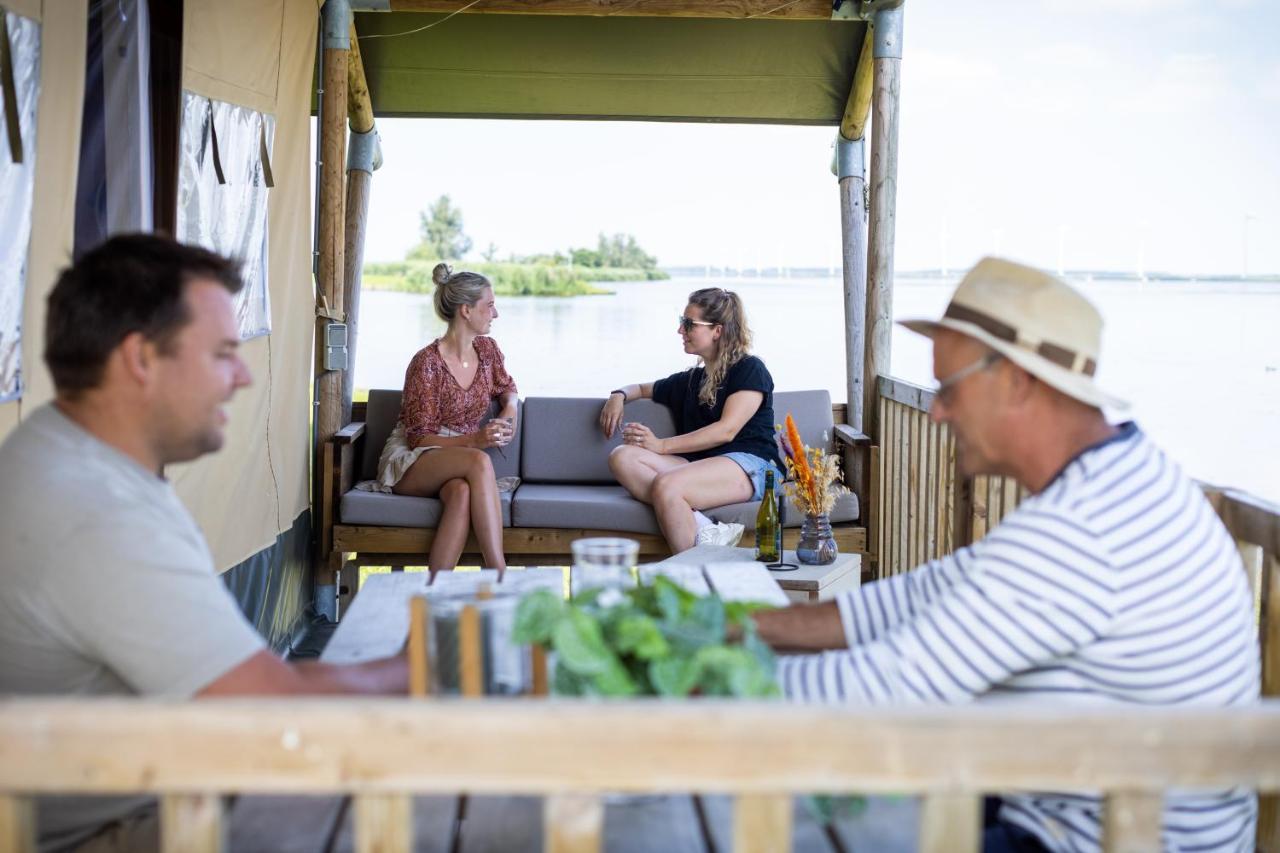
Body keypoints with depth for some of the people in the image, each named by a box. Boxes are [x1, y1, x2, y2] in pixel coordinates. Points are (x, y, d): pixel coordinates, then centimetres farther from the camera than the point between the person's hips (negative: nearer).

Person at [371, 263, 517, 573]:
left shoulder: (487, 349, 5)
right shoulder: (427, 363, -15)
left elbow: (507, 387, 27)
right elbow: (418, 437, -14)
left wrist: (509, 412, 2)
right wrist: (474, 440, -28)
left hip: (455, 467, 4)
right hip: (409, 464, -4)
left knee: (462, 491, -37)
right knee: (479, 462, -38)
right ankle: (500, 576, -42)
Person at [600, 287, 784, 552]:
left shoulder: (750, 369, 6)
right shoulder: (690, 380, 28)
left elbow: (726, 430, -7)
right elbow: (642, 389, 45)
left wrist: (662, 445, -8)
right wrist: (620, 395, 19)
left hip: (749, 464, -7)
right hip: (701, 466, 7)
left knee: (665, 485, -34)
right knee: (622, 457, -20)